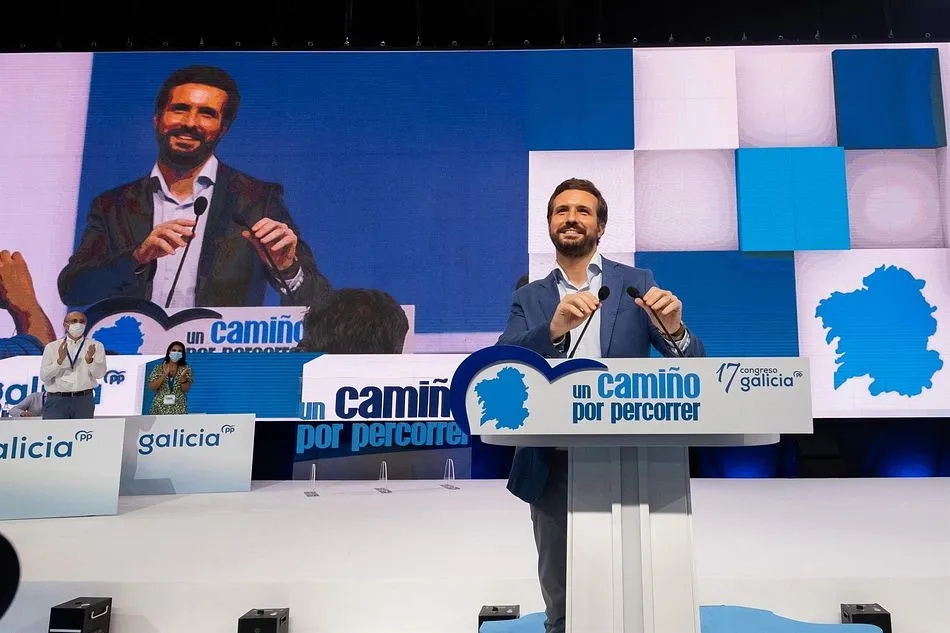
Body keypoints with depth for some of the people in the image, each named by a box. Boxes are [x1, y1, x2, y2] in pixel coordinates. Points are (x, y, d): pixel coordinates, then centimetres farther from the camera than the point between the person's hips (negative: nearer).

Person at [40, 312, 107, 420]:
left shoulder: (95, 346, 9)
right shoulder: (52, 347, 10)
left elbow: (99, 373, -3)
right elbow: (43, 376, 0)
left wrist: (89, 360, -22)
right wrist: (60, 360, -15)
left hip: (84, 400, 0)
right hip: (56, 400, 0)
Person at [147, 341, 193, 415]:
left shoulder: (186, 369, 4)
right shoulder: (158, 368, 5)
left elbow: (186, 389, -4)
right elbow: (152, 387, -4)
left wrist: (183, 376, -21)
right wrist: (164, 374, -15)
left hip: (178, 409, 0)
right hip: (160, 407, 0)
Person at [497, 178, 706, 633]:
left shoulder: (636, 284, 5)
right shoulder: (529, 298, 9)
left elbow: (690, 366, 0)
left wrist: (674, 329, -23)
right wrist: (554, 328, -26)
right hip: (553, 467, 2)